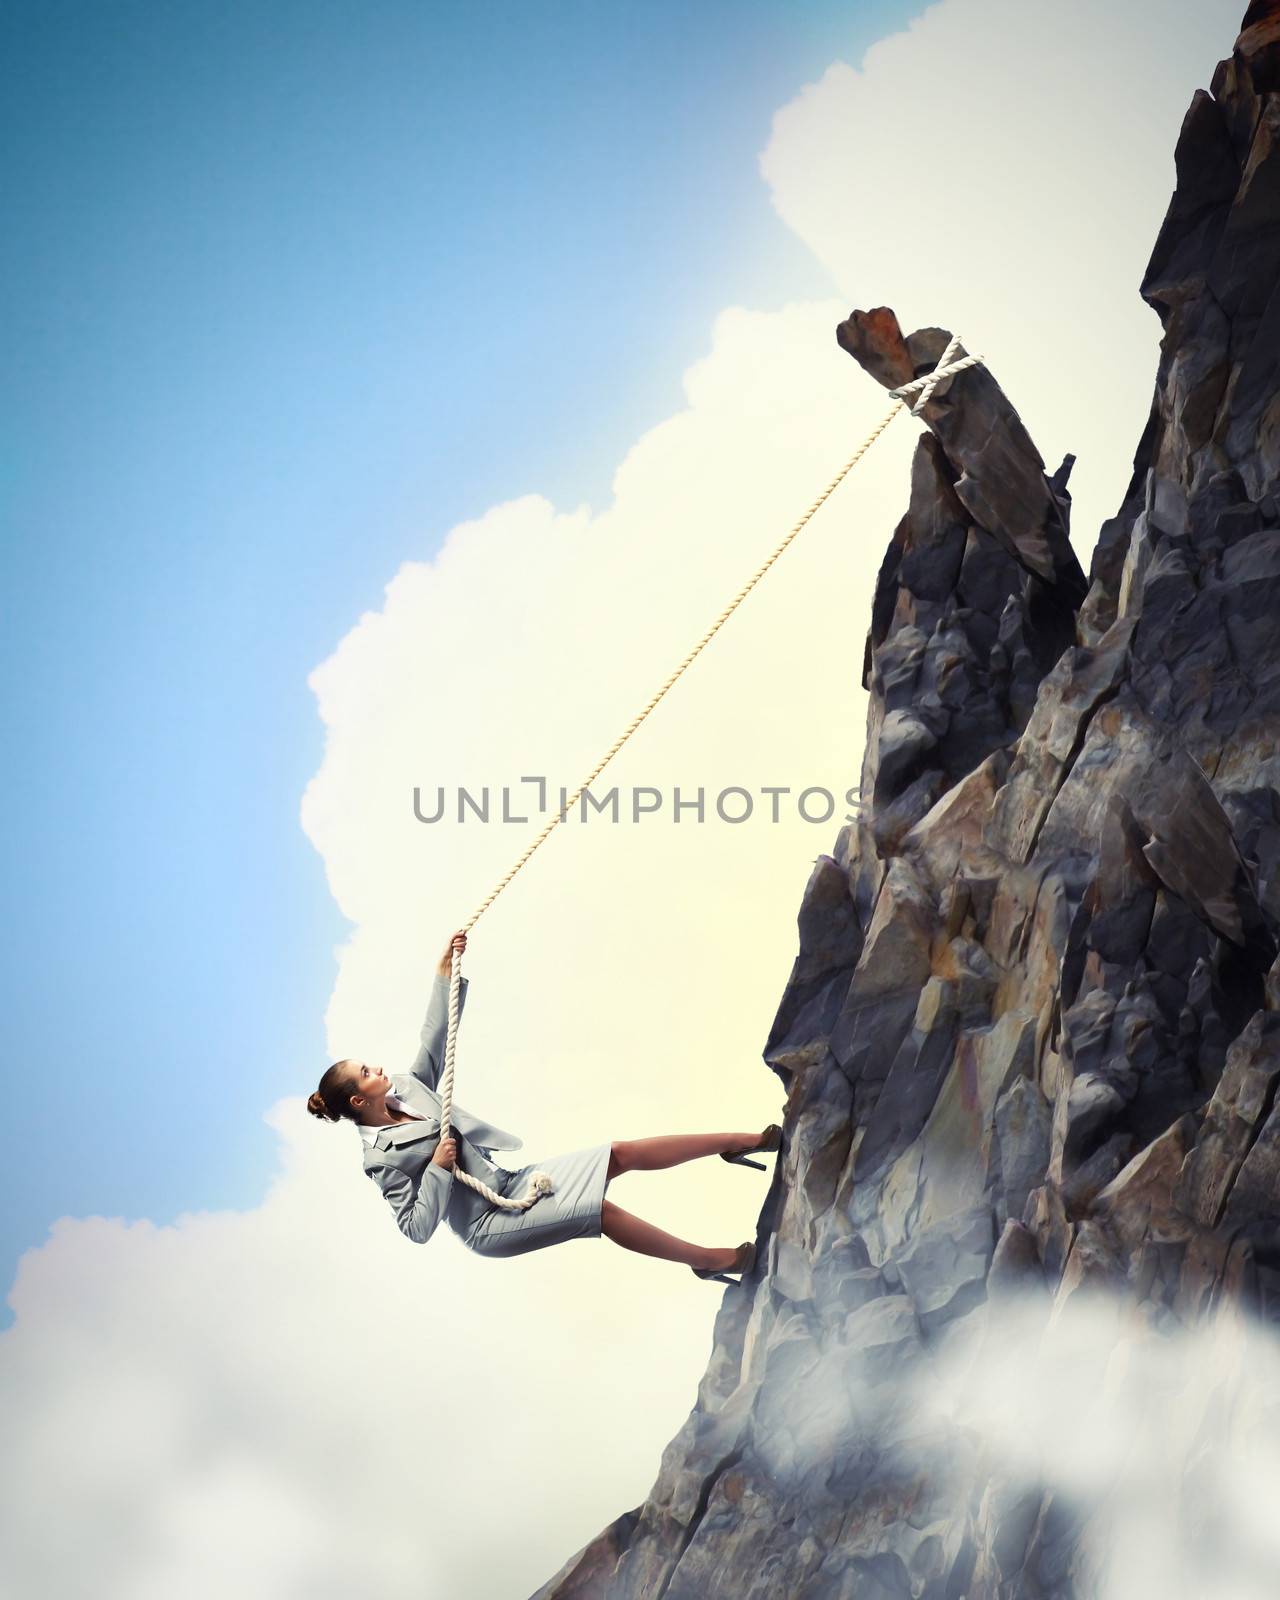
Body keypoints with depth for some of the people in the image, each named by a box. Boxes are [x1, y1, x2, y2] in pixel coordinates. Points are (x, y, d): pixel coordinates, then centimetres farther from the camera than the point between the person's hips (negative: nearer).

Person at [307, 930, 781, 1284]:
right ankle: (709, 1260, -15)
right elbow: (416, 1229, -19)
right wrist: (437, 1169, -23)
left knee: (622, 1153, -3)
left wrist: (445, 972, 0)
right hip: (488, 1224, -8)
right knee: (602, 1210, -25)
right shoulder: (380, 1158, -15)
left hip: (511, 1182, 8)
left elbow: (435, 1039, 7)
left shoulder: (407, 1088, 6)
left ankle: (741, 1141, 1)